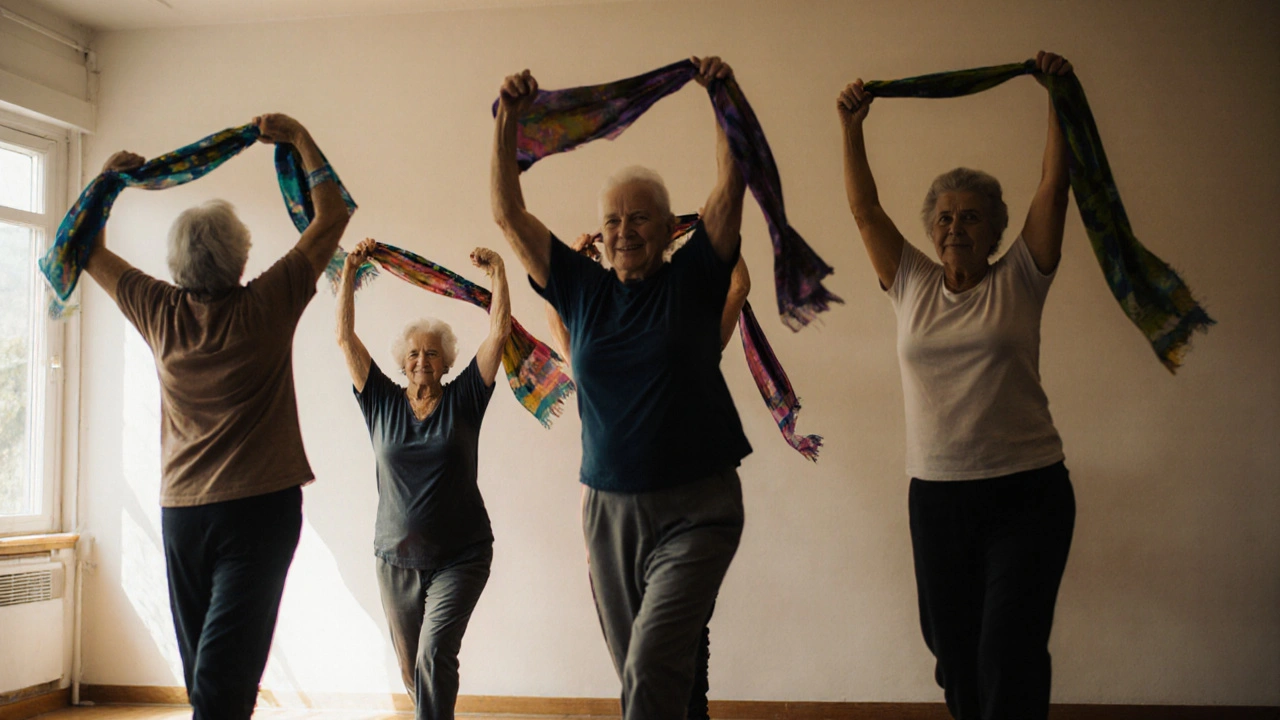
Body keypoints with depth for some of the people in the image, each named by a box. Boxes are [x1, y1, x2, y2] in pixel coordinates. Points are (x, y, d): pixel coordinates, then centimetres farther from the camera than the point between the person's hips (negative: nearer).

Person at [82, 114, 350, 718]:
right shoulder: (266, 307, -8)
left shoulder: (160, 312, 0)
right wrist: (299, 139, 9)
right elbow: (332, 215, 1)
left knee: (202, 671, 15)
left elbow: (88, 250, 19)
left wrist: (107, 178, 26)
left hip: (180, 510, 4)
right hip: (260, 506, -4)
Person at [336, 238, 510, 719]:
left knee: (434, 654, -18)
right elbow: (344, 336, -2)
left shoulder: (463, 399, -1)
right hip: (396, 559, 3)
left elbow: (499, 331, -7)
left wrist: (497, 271, -11)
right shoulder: (381, 402, 3)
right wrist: (350, 270, -6)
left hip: (460, 557, -3)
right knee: (412, 668, 12)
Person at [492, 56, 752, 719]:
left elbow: (731, 186, -6)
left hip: (695, 510, -3)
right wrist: (508, 119, -5)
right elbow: (508, 214, 3)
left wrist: (723, 95, -12)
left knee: (652, 666, -17)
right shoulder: (581, 289, 6)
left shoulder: (692, 280, 1)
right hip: (608, 509, 4)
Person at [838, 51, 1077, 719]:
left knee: (1010, 652, -8)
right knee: (954, 651, 11)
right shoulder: (912, 285, 8)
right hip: (936, 495, 3)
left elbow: (1054, 185, -4)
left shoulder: (1018, 281, 2)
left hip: (1026, 493, -3)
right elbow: (864, 210, 4)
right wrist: (852, 128, -4)